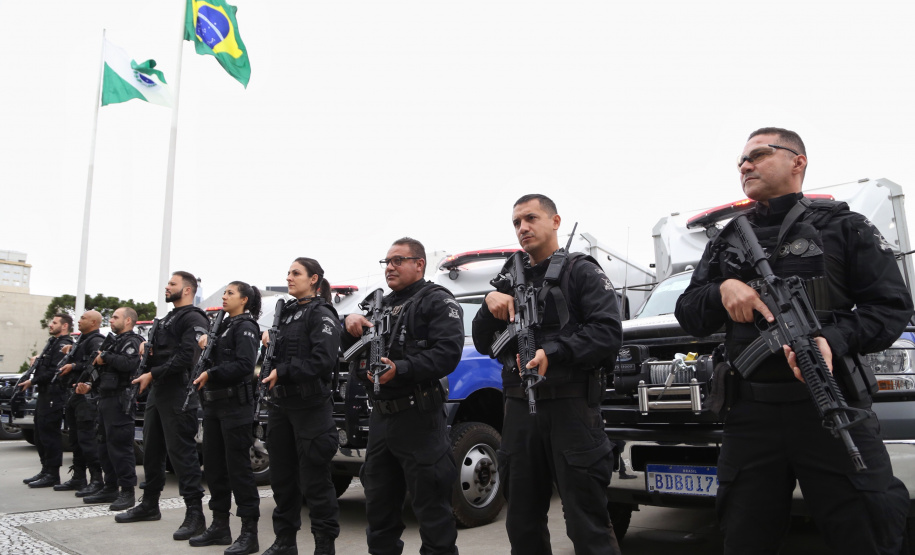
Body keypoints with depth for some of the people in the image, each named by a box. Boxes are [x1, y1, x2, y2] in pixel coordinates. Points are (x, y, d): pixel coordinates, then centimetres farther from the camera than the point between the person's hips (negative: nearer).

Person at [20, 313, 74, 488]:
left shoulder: (64, 345, -13)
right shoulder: (52, 343, 21)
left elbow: (54, 371, -21)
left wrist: (33, 381, -15)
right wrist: (37, 362, 3)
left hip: (54, 394, -10)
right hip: (45, 393, 10)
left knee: (49, 434, -8)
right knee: (40, 433, 14)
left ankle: (53, 475, -2)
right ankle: (45, 470, 23)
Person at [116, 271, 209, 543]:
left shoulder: (194, 319, -9)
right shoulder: (168, 318, 22)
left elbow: (185, 357, -20)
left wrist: (152, 375, -18)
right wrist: (146, 346, 3)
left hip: (178, 395, -10)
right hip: (157, 392, 10)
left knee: (181, 452, -10)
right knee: (151, 450, 16)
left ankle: (195, 515, -6)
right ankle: (149, 505, 30)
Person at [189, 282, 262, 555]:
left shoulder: (245, 326, -7)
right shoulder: (224, 326, 18)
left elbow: (244, 364, -18)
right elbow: (214, 360, 16)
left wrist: (211, 374, -19)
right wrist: (205, 347, 0)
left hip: (236, 405, -9)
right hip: (214, 403, 9)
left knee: (238, 467, -6)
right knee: (214, 465, 11)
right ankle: (220, 526, 22)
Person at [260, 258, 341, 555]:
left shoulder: (322, 315, -8)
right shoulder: (287, 312, 16)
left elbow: (323, 361, -20)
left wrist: (282, 372, -19)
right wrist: (270, 342, 3)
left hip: (310, 406, -8)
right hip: (280, 404, 8)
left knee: (314, 480, -2)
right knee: (282, 476, 14)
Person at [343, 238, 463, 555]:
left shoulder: (437, 301, -3)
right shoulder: (382, 305, 21)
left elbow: (448, 352, -18)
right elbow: (350, 353, 19)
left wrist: (400, 369, -27)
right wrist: (350, 325, -1)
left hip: (418, 418, -8)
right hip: (380, 418, 8)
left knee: (431, 503, -2)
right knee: (378, 502, 18)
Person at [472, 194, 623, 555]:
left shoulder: (581, 271, 2)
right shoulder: (511, 279, 18)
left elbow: (608, 332, -12)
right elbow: (483, 344, 15)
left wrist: (552, 353, -22)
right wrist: (489, 304, -3)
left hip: (570, 406, -5)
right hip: (520, 407, 6)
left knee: (587, 525, -2)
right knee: (522, 524, 14)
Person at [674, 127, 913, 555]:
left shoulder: (843, 227, 7)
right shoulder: (726, 241, 17)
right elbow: (688, 316, 14)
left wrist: (834, 340, -20)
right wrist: (722, 290, -7)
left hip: (833, 410, -3)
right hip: (749, 418, 3)